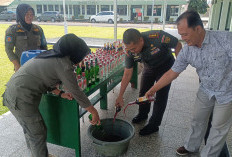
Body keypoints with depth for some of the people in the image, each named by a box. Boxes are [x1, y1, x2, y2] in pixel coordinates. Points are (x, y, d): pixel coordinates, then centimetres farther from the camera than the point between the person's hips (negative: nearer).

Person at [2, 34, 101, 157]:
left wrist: (60, 93, 6)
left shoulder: (51, 55, 9)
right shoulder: (64, 65, -19)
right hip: (22, 99, -10)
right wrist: (94, 112, -7)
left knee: (30, 129, 26)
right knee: (38, 134, 5)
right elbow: (76, 93, -16)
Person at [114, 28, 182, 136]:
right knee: (143, 92, 11)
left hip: (165, 66, -4)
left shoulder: (158, 37, -39)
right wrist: (120, 96, -17)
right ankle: (143, 114, 37)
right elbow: (127, 74, -17)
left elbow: (178, 45, -21)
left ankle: (154, 125, 7)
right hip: (149, 67, 4)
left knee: (161, 95, -7)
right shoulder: (130, 51, -25)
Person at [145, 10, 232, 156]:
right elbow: (172, 73, -5)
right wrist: (153, 89, -3)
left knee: (219, 127, 11)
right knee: (198, 120, 17)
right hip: (206, 90, 4)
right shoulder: (187, 51, -13)